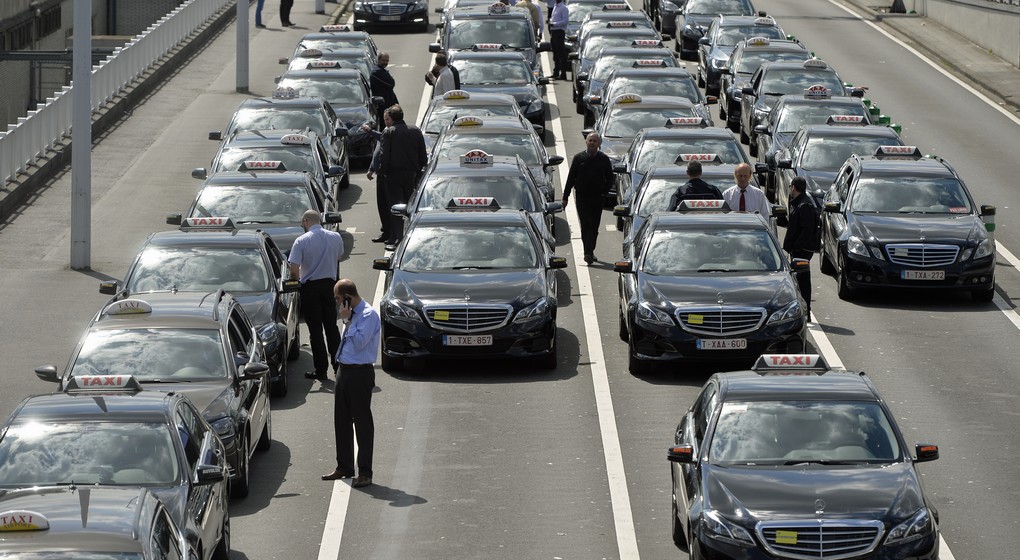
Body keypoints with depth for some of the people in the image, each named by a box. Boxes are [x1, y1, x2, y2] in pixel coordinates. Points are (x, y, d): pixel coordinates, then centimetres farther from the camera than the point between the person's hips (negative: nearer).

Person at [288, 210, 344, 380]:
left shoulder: (301, 241, -14)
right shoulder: (336, 237, -1)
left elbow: (294, 271, -17)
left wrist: (298, 281, 2)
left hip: (310, 287, -4)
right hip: (329, 284, 4)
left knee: (315, 329, 2)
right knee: (331, 326, 15)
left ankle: (321, 369, 3)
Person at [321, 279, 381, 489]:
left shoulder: (368, 315, -15)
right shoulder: (352, 314, 13)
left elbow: (360, 342, -23)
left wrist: (347, 320, -19)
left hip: (360, 373, -9)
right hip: (345, 371, 9)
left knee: (362, 422, -4)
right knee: (341, 420, 14)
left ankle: (365, 473, -1)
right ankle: (344, 467, 25)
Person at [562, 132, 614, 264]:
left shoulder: (604, 159, 3)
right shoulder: (579, 158, 3)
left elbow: (610, 178, 11)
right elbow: (571, 178, 5)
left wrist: (604, 193, 0)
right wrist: (565, 197, 3)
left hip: (597, 198, 1)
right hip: (582, 198, -1)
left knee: (594, 227, 6)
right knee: (586, 226, -9)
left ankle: (589, 252, 15)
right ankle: (589, 252, -13)